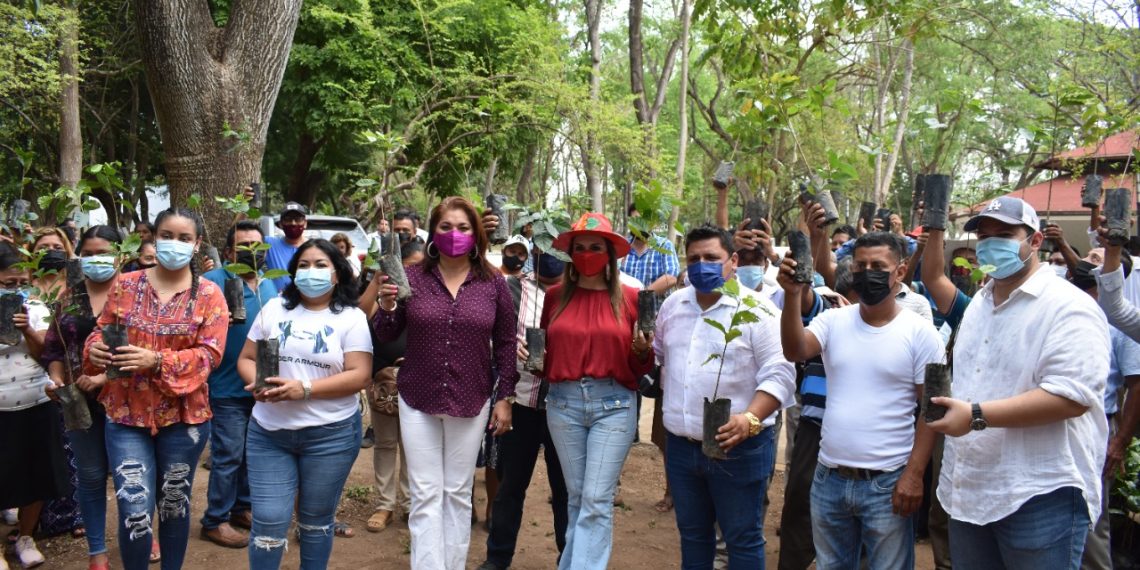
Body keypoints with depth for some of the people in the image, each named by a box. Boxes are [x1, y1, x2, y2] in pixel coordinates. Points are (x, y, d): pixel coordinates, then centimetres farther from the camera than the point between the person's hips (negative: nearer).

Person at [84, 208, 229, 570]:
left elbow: (210, 353, -11)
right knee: (135, 512, -5)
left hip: (184, 416, 0)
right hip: (126, 413, 1)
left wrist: (157, 361, -24)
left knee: (175, 506, 15)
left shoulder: (209, 294, -3)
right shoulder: (125, 285, 3)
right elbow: (100, 332, 10)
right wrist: (96, 349, -14)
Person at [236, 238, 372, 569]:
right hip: (268, 432, 2)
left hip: (331, 434, -2)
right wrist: (256, 382, -13)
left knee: (316, 520, 13)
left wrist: (305, 389, -22)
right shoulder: (274, 308, 8)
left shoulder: (352, 318, -3)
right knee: (269, 521, 0)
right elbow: (246, 359, 10)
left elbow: (358, 376, -11)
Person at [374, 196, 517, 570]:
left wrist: (505, 397, 1)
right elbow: (386, 337, 3)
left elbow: (506, 343, 3)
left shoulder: (493, 283, -2)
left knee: (458, 495, 12)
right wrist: (387, 307, -17)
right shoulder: (412, 277, -2)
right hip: (418, 402, 0)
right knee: (426, 496, 2)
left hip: (471, 403, 0)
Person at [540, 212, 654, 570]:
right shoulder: (554, 296, 5)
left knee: (596, 499, -4)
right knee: (577, 496, 12)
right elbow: (543, 353, 14)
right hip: (563, 403, 2)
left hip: (614, 405, -2)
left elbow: (642, 368, 6)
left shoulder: (630, 298, 1)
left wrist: (643, 351, -15)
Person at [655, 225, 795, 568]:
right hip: (681, 445, 6)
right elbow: (659, 356, 23)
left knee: (742, 539, 7)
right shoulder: (672, 305, 8)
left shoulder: (756, 310, -11)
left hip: (738, 446, -5)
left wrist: (750, 419, -30)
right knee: (692, 534, 19)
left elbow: (779, 375, -16)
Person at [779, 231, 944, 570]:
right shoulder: (833, 321, 2)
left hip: (887, 483, -3)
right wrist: (793, 296, -30)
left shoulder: (920, 333, -6)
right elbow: (795, 352, -16)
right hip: (829, 478, 4)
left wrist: (915, 473, -12)